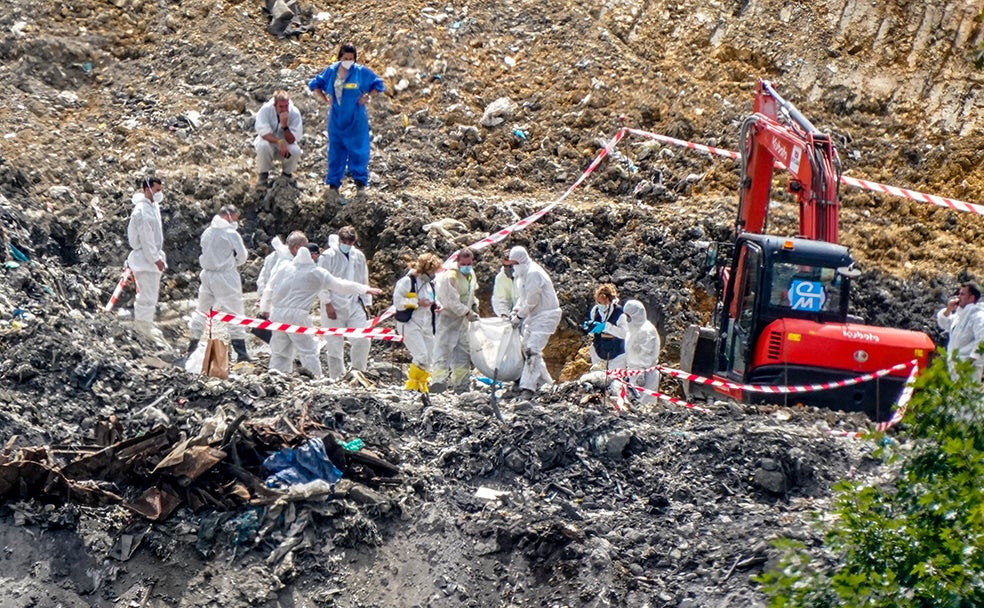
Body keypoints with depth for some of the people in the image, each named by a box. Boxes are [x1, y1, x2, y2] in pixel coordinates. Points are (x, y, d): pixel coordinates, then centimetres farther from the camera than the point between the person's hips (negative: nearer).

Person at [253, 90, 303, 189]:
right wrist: (279, 142, -43)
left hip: (286, 144, 1)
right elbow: (263, 132, -28)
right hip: (268, 141, -1)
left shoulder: (294, 113, -19)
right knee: (263, 146, -36)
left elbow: (291, 140, -21)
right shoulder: (266, 109, -22)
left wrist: (284, 125, -39)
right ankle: (263, 174, -9)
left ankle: (287, 173, 1)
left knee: (295, 150, -31)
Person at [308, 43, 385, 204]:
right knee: (336, 151, 6)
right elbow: (315, 84, 14)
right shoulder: (331, 71, 1)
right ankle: (333, 185, 11)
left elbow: (378, 85, 5)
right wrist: (324, 98, 2)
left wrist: (367, 97, -8)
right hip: (336, 119, 2)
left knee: (358, 151, -1)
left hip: (356, 120, -2)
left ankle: (360, 184, 5)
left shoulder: (361, 72, -6)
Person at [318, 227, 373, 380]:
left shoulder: (359, 256, 11)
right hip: (334, 307, -4)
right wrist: (327, 303, -12)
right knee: (335, 344, -1)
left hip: (354, 305, 4)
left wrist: (366, 304, 14)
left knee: (363, 339, -9)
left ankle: (359, 371, 8)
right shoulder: (328, 256, -4)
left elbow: (364, 281, 18)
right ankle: (337, 377, 7)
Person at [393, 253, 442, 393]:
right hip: (410, 324, -8)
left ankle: (422, 386, 22)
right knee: (421, 356, -18)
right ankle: (411, 385, -6)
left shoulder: (429, 283, 14)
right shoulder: (407, 281, -11)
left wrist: (436, 305, 6)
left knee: (429, 357, 8)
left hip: (426, 325, 8)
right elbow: (397, 302, -15)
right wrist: (417, 303, -17)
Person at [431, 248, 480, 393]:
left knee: (463, 351, 11)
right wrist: (468, 313, -20)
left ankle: (460, 385, 20)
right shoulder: (450, 277, -22)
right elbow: (452, 302, -25)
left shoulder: (471, 274, 6)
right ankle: (438, 380, -15)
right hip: (448, 317, -9)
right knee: (443, 348, -13)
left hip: (462, 319, 9)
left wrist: (475, 305, 9)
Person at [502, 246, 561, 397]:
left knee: (533, 350, -17)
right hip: (534, 315, 11)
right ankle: (545, 382, 22)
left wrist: (519, 316, -9)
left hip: (546, 315, -11)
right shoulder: (523, 274, 11)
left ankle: (528, 387, -20)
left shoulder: (533, 273, -20)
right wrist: (515, 310, 5)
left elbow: (531, 300, -19)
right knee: (527, 348, 12)